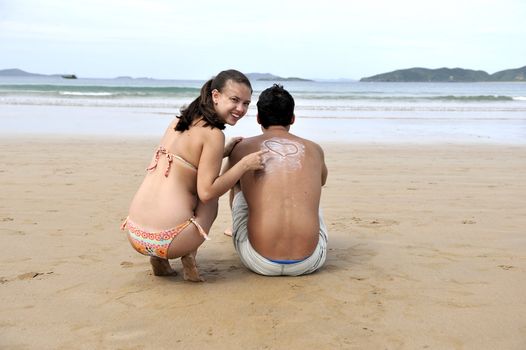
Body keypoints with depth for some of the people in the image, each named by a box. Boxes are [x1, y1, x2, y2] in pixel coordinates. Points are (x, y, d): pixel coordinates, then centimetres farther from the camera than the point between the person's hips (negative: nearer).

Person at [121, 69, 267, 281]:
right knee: (210, 198, 22)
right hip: (166, 241, -6)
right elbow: (206, 192, -12)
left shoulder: (179, 121, 13)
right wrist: (244, 164, -7)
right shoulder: (213, 135, -9)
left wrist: (223, 152, 22)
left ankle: (159, 258, 17)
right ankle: (189, 257, 5)